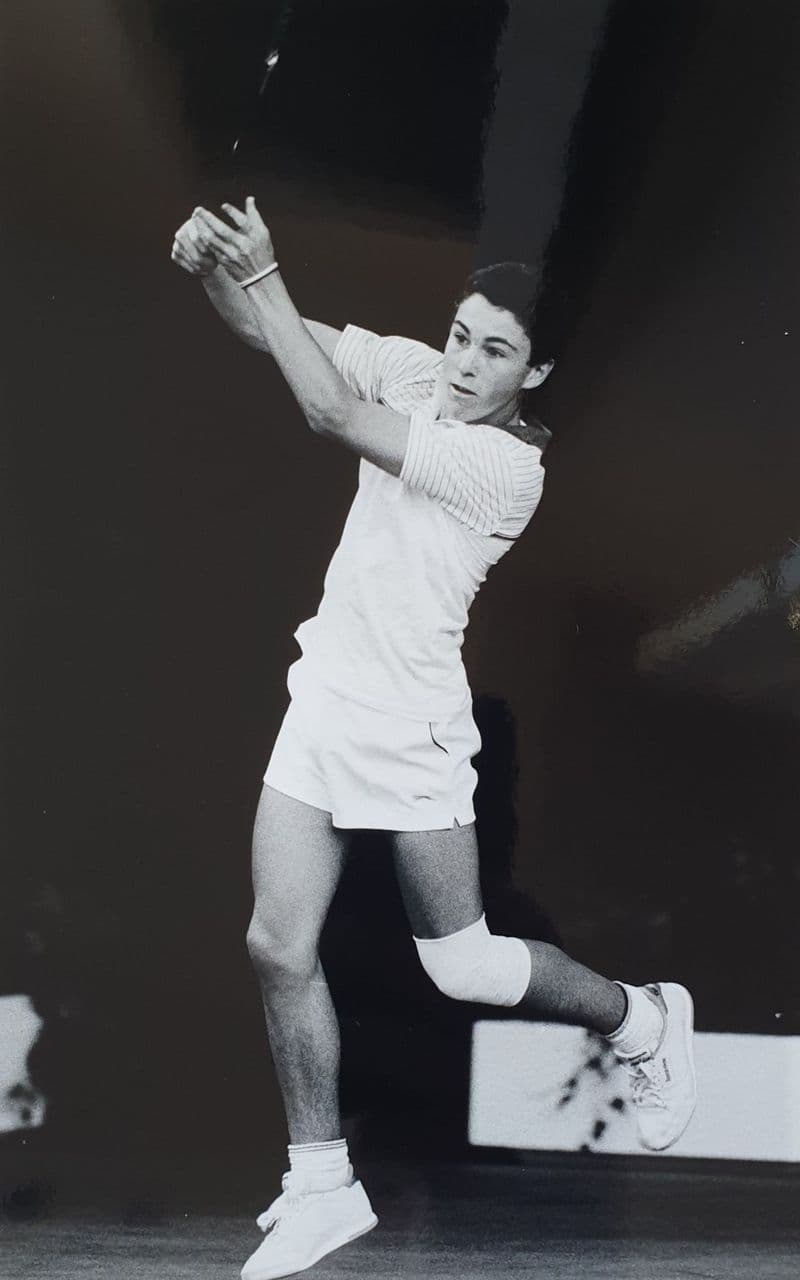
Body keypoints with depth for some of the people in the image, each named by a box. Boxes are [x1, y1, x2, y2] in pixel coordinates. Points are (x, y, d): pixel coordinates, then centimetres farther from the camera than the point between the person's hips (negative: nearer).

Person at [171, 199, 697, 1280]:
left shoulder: (510, 469, -19)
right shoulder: (413, 371, 2)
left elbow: (333, 414, -24)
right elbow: (273, 330, 2)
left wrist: (264, 273, -19)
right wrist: (214, 267, -19)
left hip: (409, 728, -6)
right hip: (322, 703, 7)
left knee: (462, 970, 2)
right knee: (279, 948, 2)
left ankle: (644, 1021, 30)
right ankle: (322, 1186, 18)